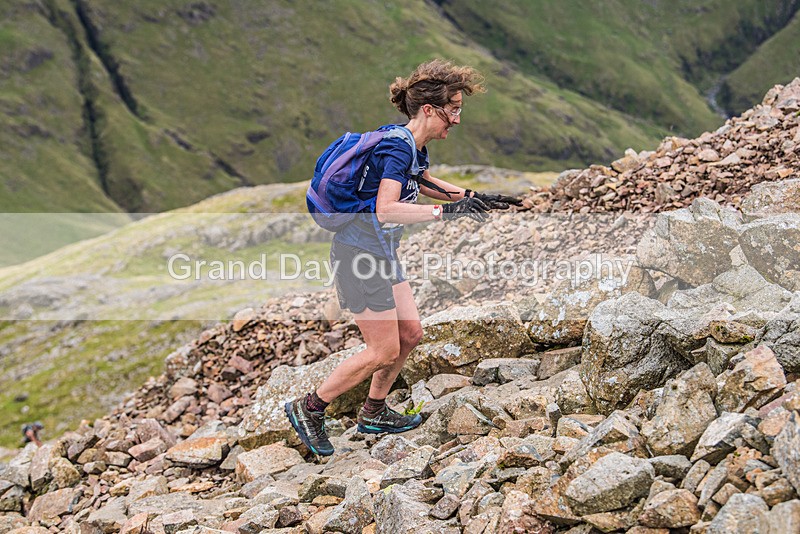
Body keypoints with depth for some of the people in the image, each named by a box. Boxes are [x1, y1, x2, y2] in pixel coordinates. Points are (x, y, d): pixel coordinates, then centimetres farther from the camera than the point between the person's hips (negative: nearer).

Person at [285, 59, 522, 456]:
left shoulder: (413, 146, 7)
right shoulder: (397, 147, -23)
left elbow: (423, 182, 30)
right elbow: (386, 210, -36)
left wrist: (474, 198, 22)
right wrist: (446, 212, -40)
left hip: (381, 253, 10)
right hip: (360, 255, -10)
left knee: (410, 333, 14)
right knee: (384, 351, -2)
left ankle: (373, 413, 30)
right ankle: (308, 409, 11)